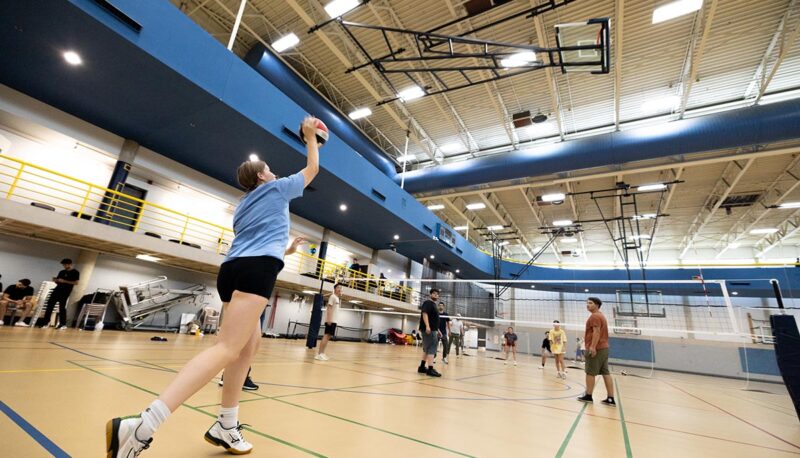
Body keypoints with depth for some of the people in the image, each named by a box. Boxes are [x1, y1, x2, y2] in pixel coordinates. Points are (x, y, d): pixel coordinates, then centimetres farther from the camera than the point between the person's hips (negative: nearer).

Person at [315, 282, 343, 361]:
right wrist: (329, 319, -23)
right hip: (330, 320, -10)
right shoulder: (333, 296, -8)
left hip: (334, 320, 10)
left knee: (328, 336, 9)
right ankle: (319, 354, -13)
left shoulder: (338, 298, 19)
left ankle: (322, 353, 13)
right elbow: (329, 308, -17)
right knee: (326, 336, -12)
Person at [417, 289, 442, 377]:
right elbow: (424, 314, -21)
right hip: (428, 329, -10)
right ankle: (430, 369, -14)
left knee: (427, 349, 14)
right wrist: (427, 326, -31)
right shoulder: (428, 303, -8)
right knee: (431, 348, -13)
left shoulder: (434, 305, 21)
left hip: (433, 329, 10)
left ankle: (422, 367, 22)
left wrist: (437, 330, 25)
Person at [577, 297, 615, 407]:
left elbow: (596, 332, -22)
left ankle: (588, 396, 9)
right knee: (606, 373, 8)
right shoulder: (601, 315, 18)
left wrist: (592, 347, -26)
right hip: (604, 348, 10)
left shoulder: (594, 316, -13)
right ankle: (611, 399, 9)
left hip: (595, 349, -10)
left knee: (590, 373, 0)